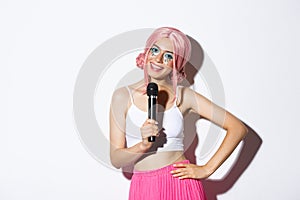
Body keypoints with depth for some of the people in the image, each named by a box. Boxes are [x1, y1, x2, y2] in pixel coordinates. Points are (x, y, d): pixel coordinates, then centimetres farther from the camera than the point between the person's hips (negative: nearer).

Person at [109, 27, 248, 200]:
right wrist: (143, 145, -21)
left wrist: (207, 169, -5)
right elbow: (116, 159, -3)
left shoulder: (184, 96, -1)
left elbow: (238, 128, -2)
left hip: (182, 184, 0)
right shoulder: (123, 96, -1)